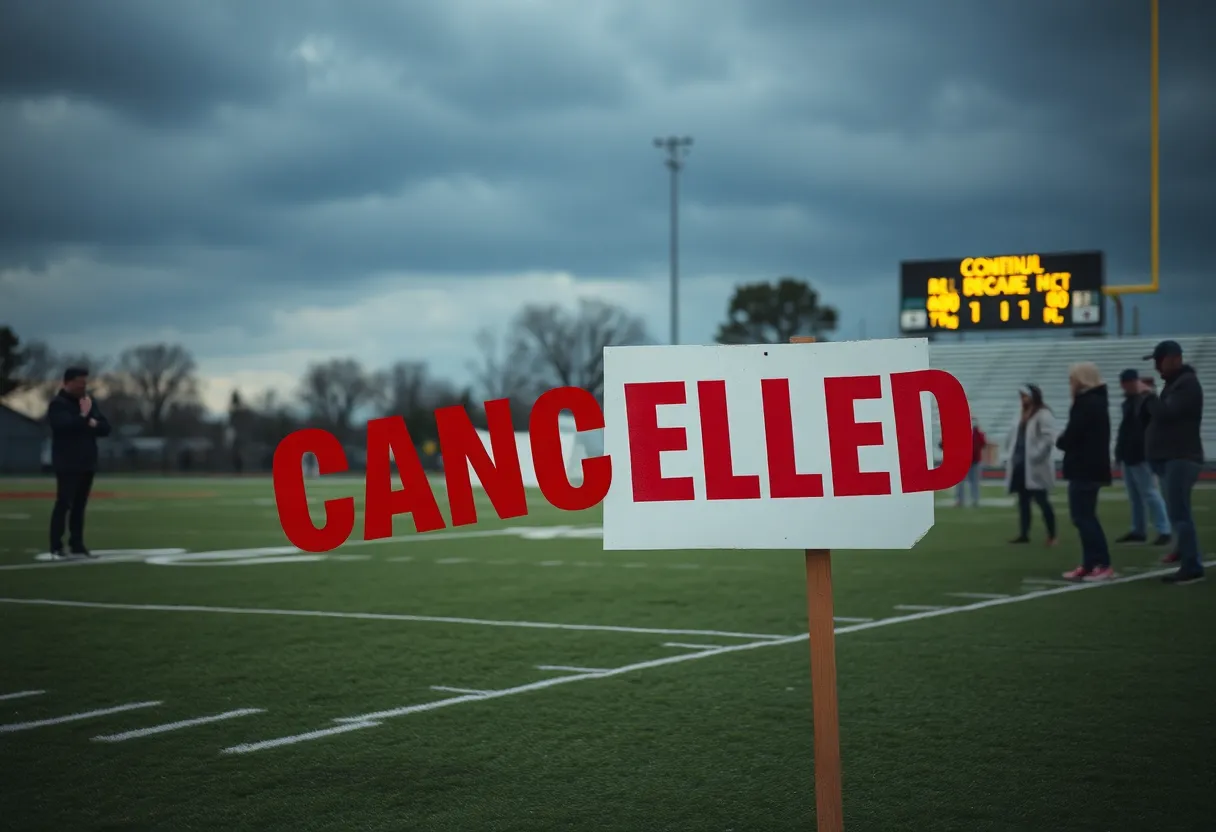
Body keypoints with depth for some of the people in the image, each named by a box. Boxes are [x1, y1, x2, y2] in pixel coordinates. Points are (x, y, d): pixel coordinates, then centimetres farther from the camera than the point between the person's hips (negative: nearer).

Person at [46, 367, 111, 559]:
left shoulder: (89, 402, 14)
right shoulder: (57, 404, -8)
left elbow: (105, 428, 9)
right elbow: (65, 425, -26)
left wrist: (92, 423, -10)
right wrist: (84, 417, -15)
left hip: (87, 463, 7)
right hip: (67, 464, -7)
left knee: (80, 505, 9)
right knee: (64, 504, -9)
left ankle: (77, 546, 12)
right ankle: (56, 548, -8)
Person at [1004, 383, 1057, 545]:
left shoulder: (1043, 414, -9)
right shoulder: (1022, 415, 18)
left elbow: (1048, 438, -19)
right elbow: (1014, 436, 24)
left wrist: (1036, 455, -21)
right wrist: (1010, 456, 14)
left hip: (1034, 466, -8)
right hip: (1020, 464, 8)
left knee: (1041, 500, -5)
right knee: (1023, 500, 9)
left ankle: (1052, 536, 3)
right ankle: (1024, 534, 12)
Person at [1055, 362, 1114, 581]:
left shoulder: (1086, 403, -17)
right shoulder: (1096, 401, 15)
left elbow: (1071, 436, -19)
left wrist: (1060, 441, 1)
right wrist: (1065, 440, 4)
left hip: (1084, 469, -10)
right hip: (1091, 467, 10)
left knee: (1083, 516, -7)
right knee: (1084, 516, 13)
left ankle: (1102, 565, -8)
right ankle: (1090, 565, 15)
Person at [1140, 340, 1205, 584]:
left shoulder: (1187, 383, -12)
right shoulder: (1174, 383, 20)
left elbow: (1166, 413, -23)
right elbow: (1154, 415, 19)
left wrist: (1150, 395, -9)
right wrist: (1149, 397, 1)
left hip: (1181, 458, -10)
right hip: (1172, 458, 10)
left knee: (1179, 513, -13)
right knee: (1179, 513, 12)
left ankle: (1191, 567, -15)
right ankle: (1189, 563, 16)